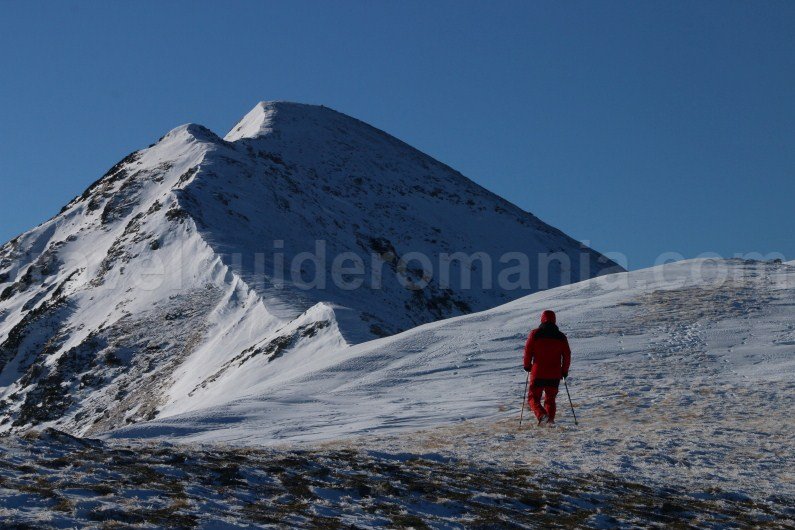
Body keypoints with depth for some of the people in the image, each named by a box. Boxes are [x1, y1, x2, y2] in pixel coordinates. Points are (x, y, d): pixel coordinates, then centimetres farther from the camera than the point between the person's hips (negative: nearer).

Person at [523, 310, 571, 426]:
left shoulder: (535, 334, -4)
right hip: (555, 374, 2)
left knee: (533, 397, 7)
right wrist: (564, 371, 17)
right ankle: (550, 419, 2)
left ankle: (541, 414, -18)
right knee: (550, 398, 16)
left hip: (538, 373, -2)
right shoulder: (561, 337, 3)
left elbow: (528, 350, -3)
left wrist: (527, 365, 12)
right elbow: (567, 355, 5)